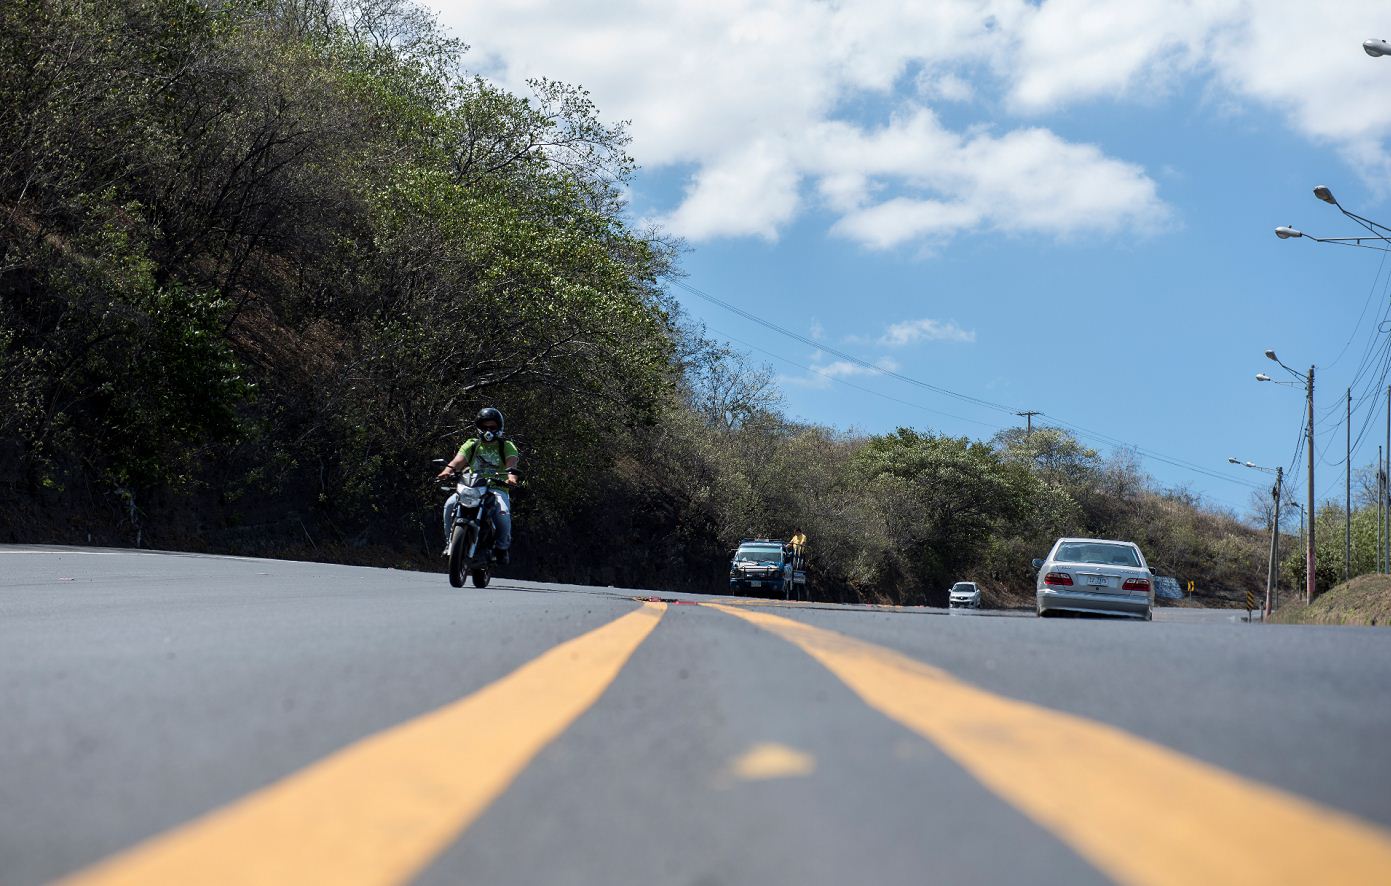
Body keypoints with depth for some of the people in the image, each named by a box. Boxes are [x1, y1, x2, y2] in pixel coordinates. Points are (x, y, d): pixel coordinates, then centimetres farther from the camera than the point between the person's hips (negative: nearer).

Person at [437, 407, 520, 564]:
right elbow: (459, 459, -3)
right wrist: (448, 469, -27)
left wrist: (511, 475, -35)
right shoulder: (471, 445, 16)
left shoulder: (506, 446, 11)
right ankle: (450, 542, -8)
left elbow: (511, 462, -11)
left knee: (502, 513, -33)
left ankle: (502, 547, -7)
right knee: (450, 505, -25)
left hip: (497, 489, -2)